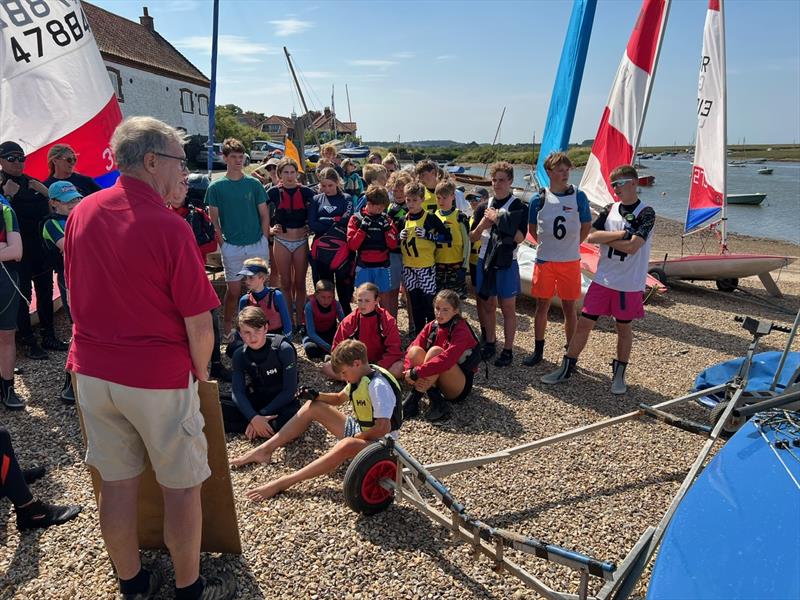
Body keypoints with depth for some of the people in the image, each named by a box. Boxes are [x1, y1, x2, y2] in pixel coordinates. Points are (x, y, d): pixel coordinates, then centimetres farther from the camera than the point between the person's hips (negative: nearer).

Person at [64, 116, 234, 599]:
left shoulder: (82, 212, 1)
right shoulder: (169, 227, -20)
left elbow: (77, 293, 12)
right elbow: (199, 324, -18)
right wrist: (201, 371, 0)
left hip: (92, 370, 7)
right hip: (159, 377, -6)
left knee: (117, 481, 17)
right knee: (182, 486, 11)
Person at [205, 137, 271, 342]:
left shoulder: (254, 184, 4)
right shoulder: (216, 187, 0)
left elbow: (264, 214, 7)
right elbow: (214, 218, 2)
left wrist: (264, 239, 0)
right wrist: (222, 242, -5)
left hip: (258, 245, 2)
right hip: (232, 247, -1)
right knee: (233, 290, 3)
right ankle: (227, 329, 18)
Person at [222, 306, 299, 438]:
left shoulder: (283, 349, -17)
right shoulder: (239, 355, -4)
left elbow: (289, 391, -17)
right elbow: (237, 392, -12)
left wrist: (261, 414, -22)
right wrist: (254, 417, -29)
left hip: (281, 403, -3)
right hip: (254, 404, 4)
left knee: (293, 417, -39)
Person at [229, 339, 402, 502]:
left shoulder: (378, 385, -25)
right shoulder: (359, 377, 3)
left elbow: (383, 428, -31)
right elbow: (339, 399, 20)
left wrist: (355, 438, -17)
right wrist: (316, 395, 2)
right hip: (358, 431, 10)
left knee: (346, 445, -43)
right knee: (313, 406, 6)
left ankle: (284, 482, -42)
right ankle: (264, 450, 0)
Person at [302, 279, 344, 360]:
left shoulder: (336, 304, -14)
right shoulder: (310, 306, -23)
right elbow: (311, 333, -27)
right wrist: (329, 347, -40)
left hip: (331, 334, 3)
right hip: (314, 336, -2)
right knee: (311, 350, -36)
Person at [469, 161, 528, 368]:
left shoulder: (518, 206, -5)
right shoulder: (485, 206, 8)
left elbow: (520, 237, -16)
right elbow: (473, 237, 9)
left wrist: (498, 220, -18)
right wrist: (483, 223, -11)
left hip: (506, 263, -4)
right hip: (484, 260, 5)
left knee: (508, 308, 3)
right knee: (487, 304, 13)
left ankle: (508, 350, 13)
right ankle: (489, 343, 28)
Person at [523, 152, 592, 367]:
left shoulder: (578, 196, -2)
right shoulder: (539, 199, 0)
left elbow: (586, 226, 9)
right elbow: (532, 228, 12)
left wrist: (571, 245, 8)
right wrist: (547, 244, 8)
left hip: (570, 261, -1)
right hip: (544, 260, 1)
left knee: (569, 307, 4)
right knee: (542, 305, 7)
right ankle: (538, 351, 21)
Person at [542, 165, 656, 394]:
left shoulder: (645, 213, -8)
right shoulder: (610, 210, 7)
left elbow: (632, 247, -20)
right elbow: (591, 237, -5)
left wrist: (605, 238, -8)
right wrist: (620, 234, -13)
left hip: (629, 284, -4)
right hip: (603, 279, 4)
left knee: (624, 328, 10)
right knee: (584, 323, 4)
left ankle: (619, 375, 27)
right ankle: (566, 368, 15)